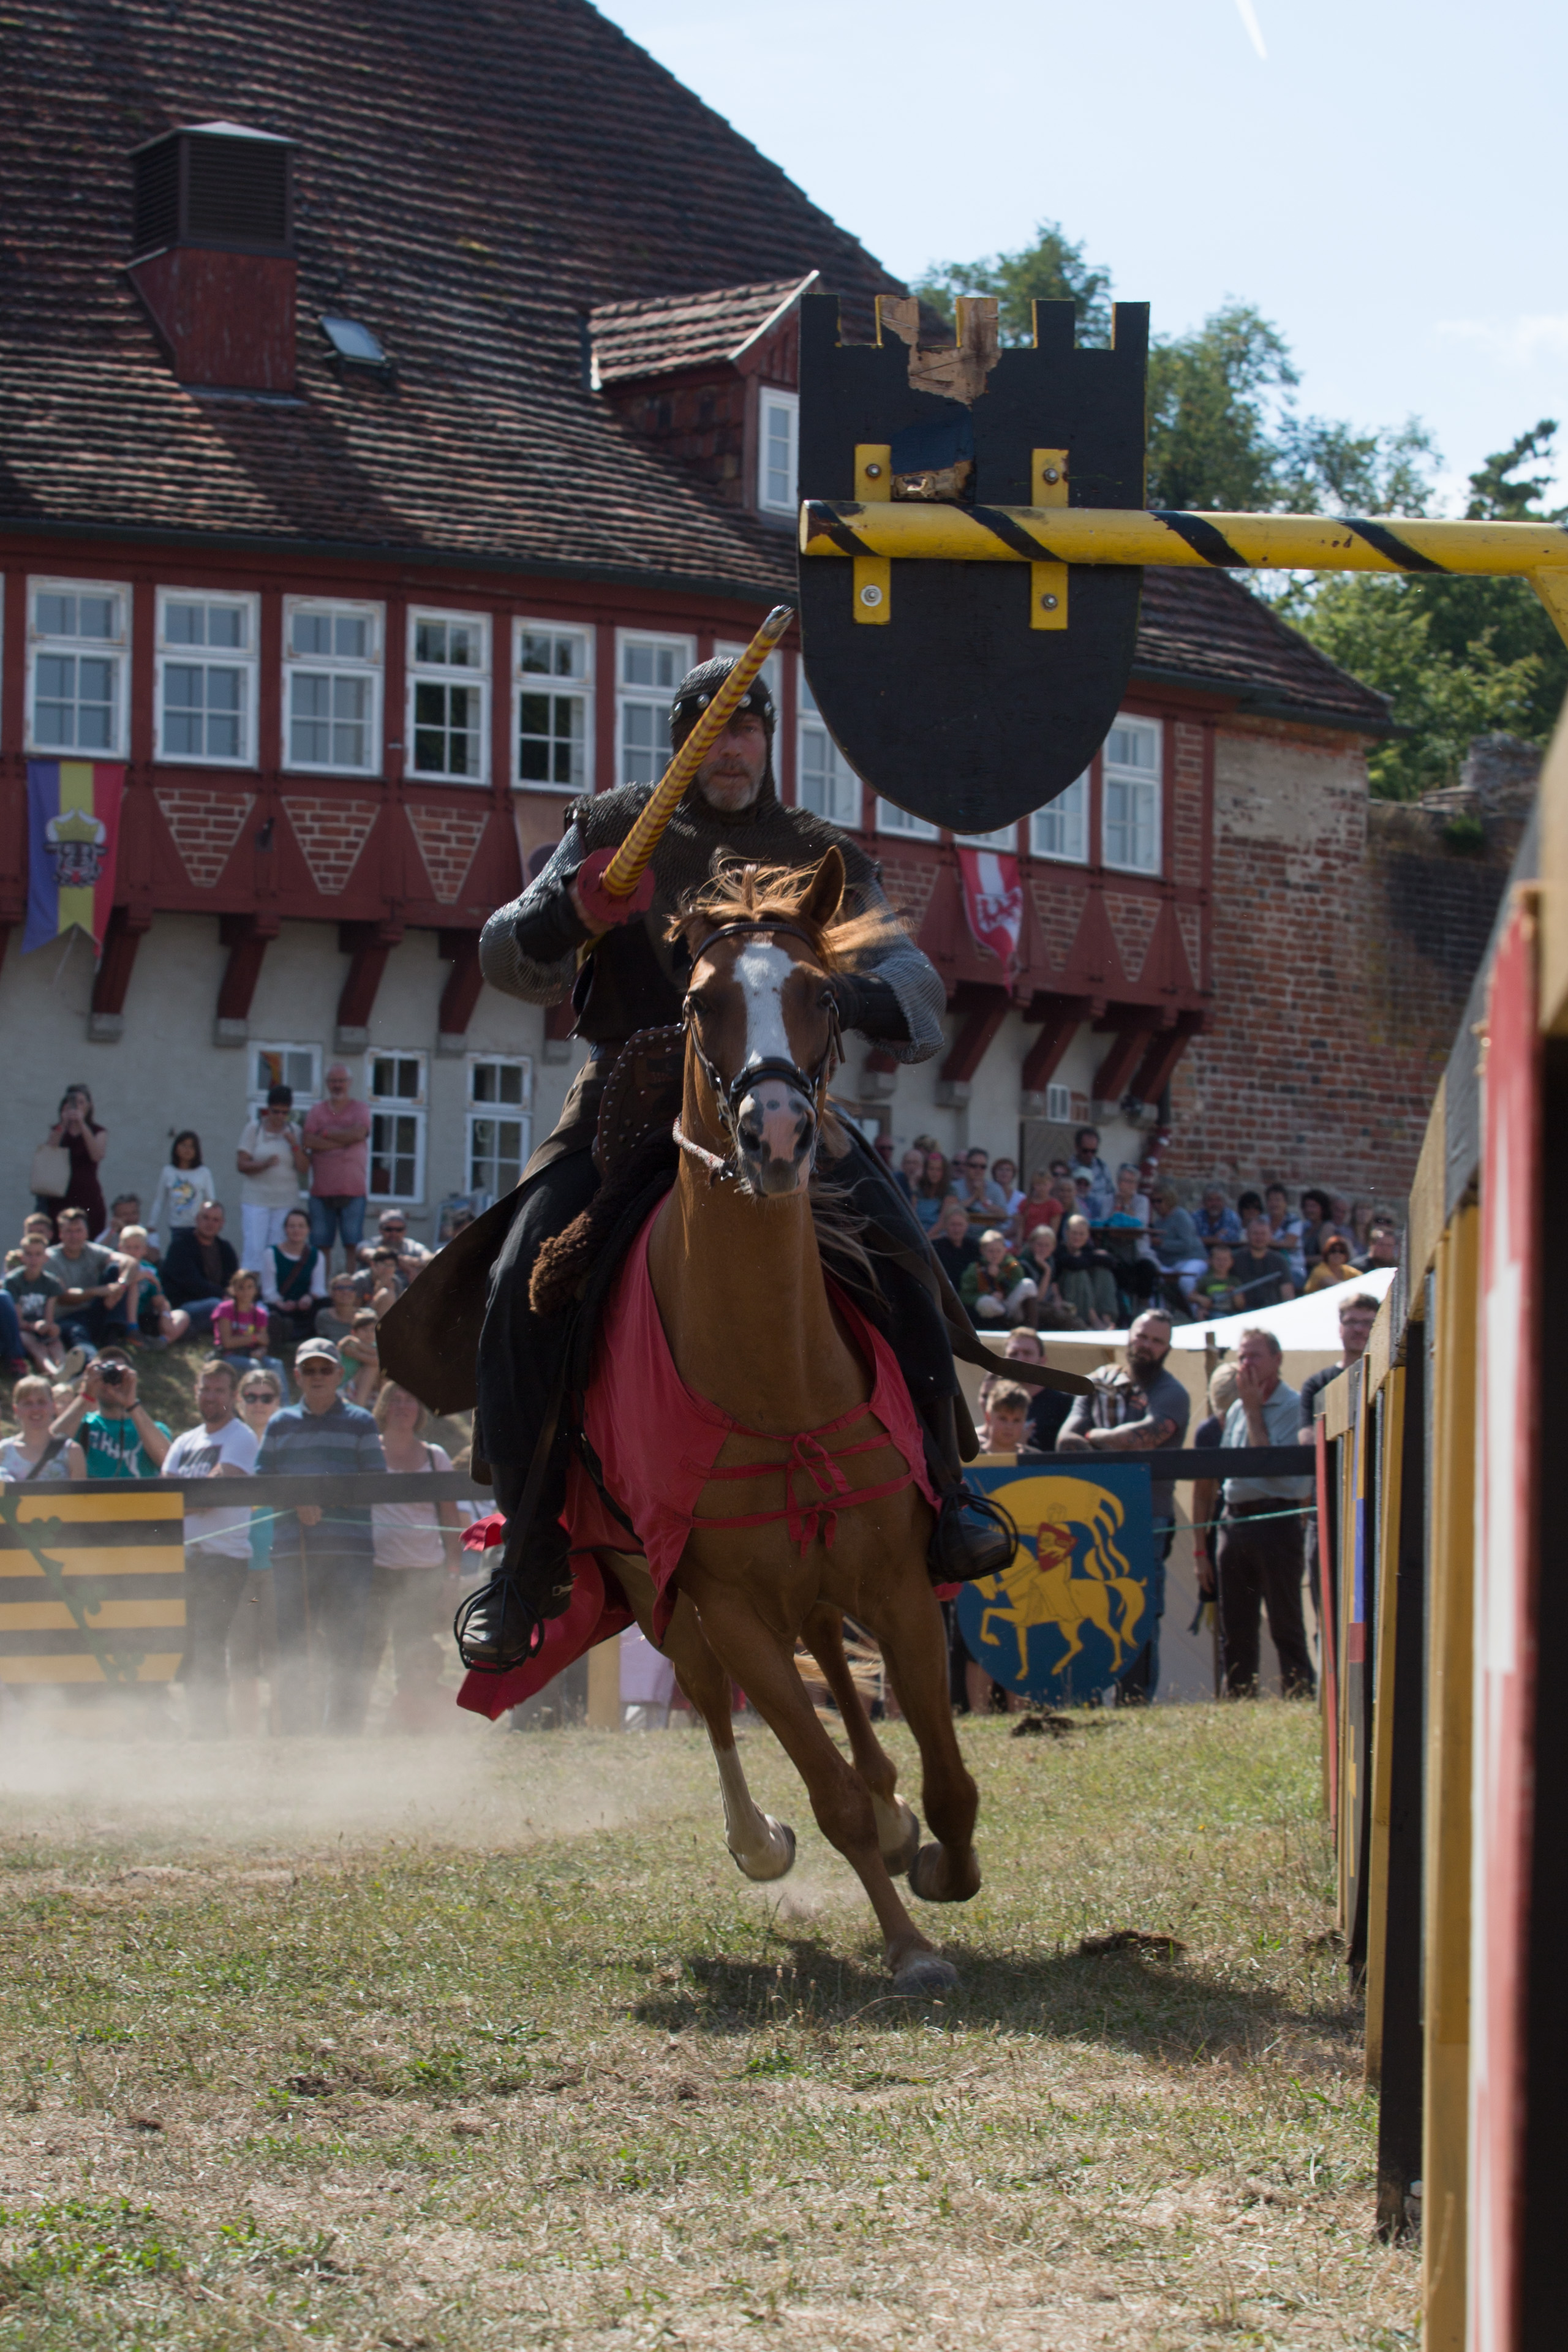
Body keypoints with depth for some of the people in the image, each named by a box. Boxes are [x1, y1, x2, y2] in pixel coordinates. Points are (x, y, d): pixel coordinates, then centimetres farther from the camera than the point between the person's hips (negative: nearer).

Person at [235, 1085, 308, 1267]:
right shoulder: (254, 1129, 2)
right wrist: (265, 1164, -22)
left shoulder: (294, 1132, 7)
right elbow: (241, 1164, -5)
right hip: (256, 1200, -2)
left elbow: (304, 1170, 3)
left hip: (285, 1202, 2)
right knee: (253, 1250, -10)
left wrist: (295, 1146, -11)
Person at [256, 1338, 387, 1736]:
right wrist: (297, 1500, -10)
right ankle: (293, 1731, 4)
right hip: (292, 1550, 2)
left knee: (346, 1645, -6)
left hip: (349, 1550, -2)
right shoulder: (280, 1424, 16)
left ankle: (344, 1730, -3)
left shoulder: (360, 1423, 10)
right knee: (293, 1646, 0)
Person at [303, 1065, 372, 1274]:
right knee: (321, 1246, 0)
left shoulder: (360, 1109, 9)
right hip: (321, 1189, 2)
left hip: (352, 1189, -2)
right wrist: (343, 1141, -8)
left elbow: (359, 1133, -11)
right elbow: (308, 1141, -4)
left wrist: (327, 1133, -4)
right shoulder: (316, 1111, 13)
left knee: (352, 1245, -7)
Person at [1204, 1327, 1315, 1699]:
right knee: (1234, 1630, 9)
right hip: (1233, 1524, 7)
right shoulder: (1236, 1411, 16)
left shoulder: (1294, 1407, -7)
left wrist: (1253, 1409, -11)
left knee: (1286, 1626, -6)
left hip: (1276, 1523, -7)